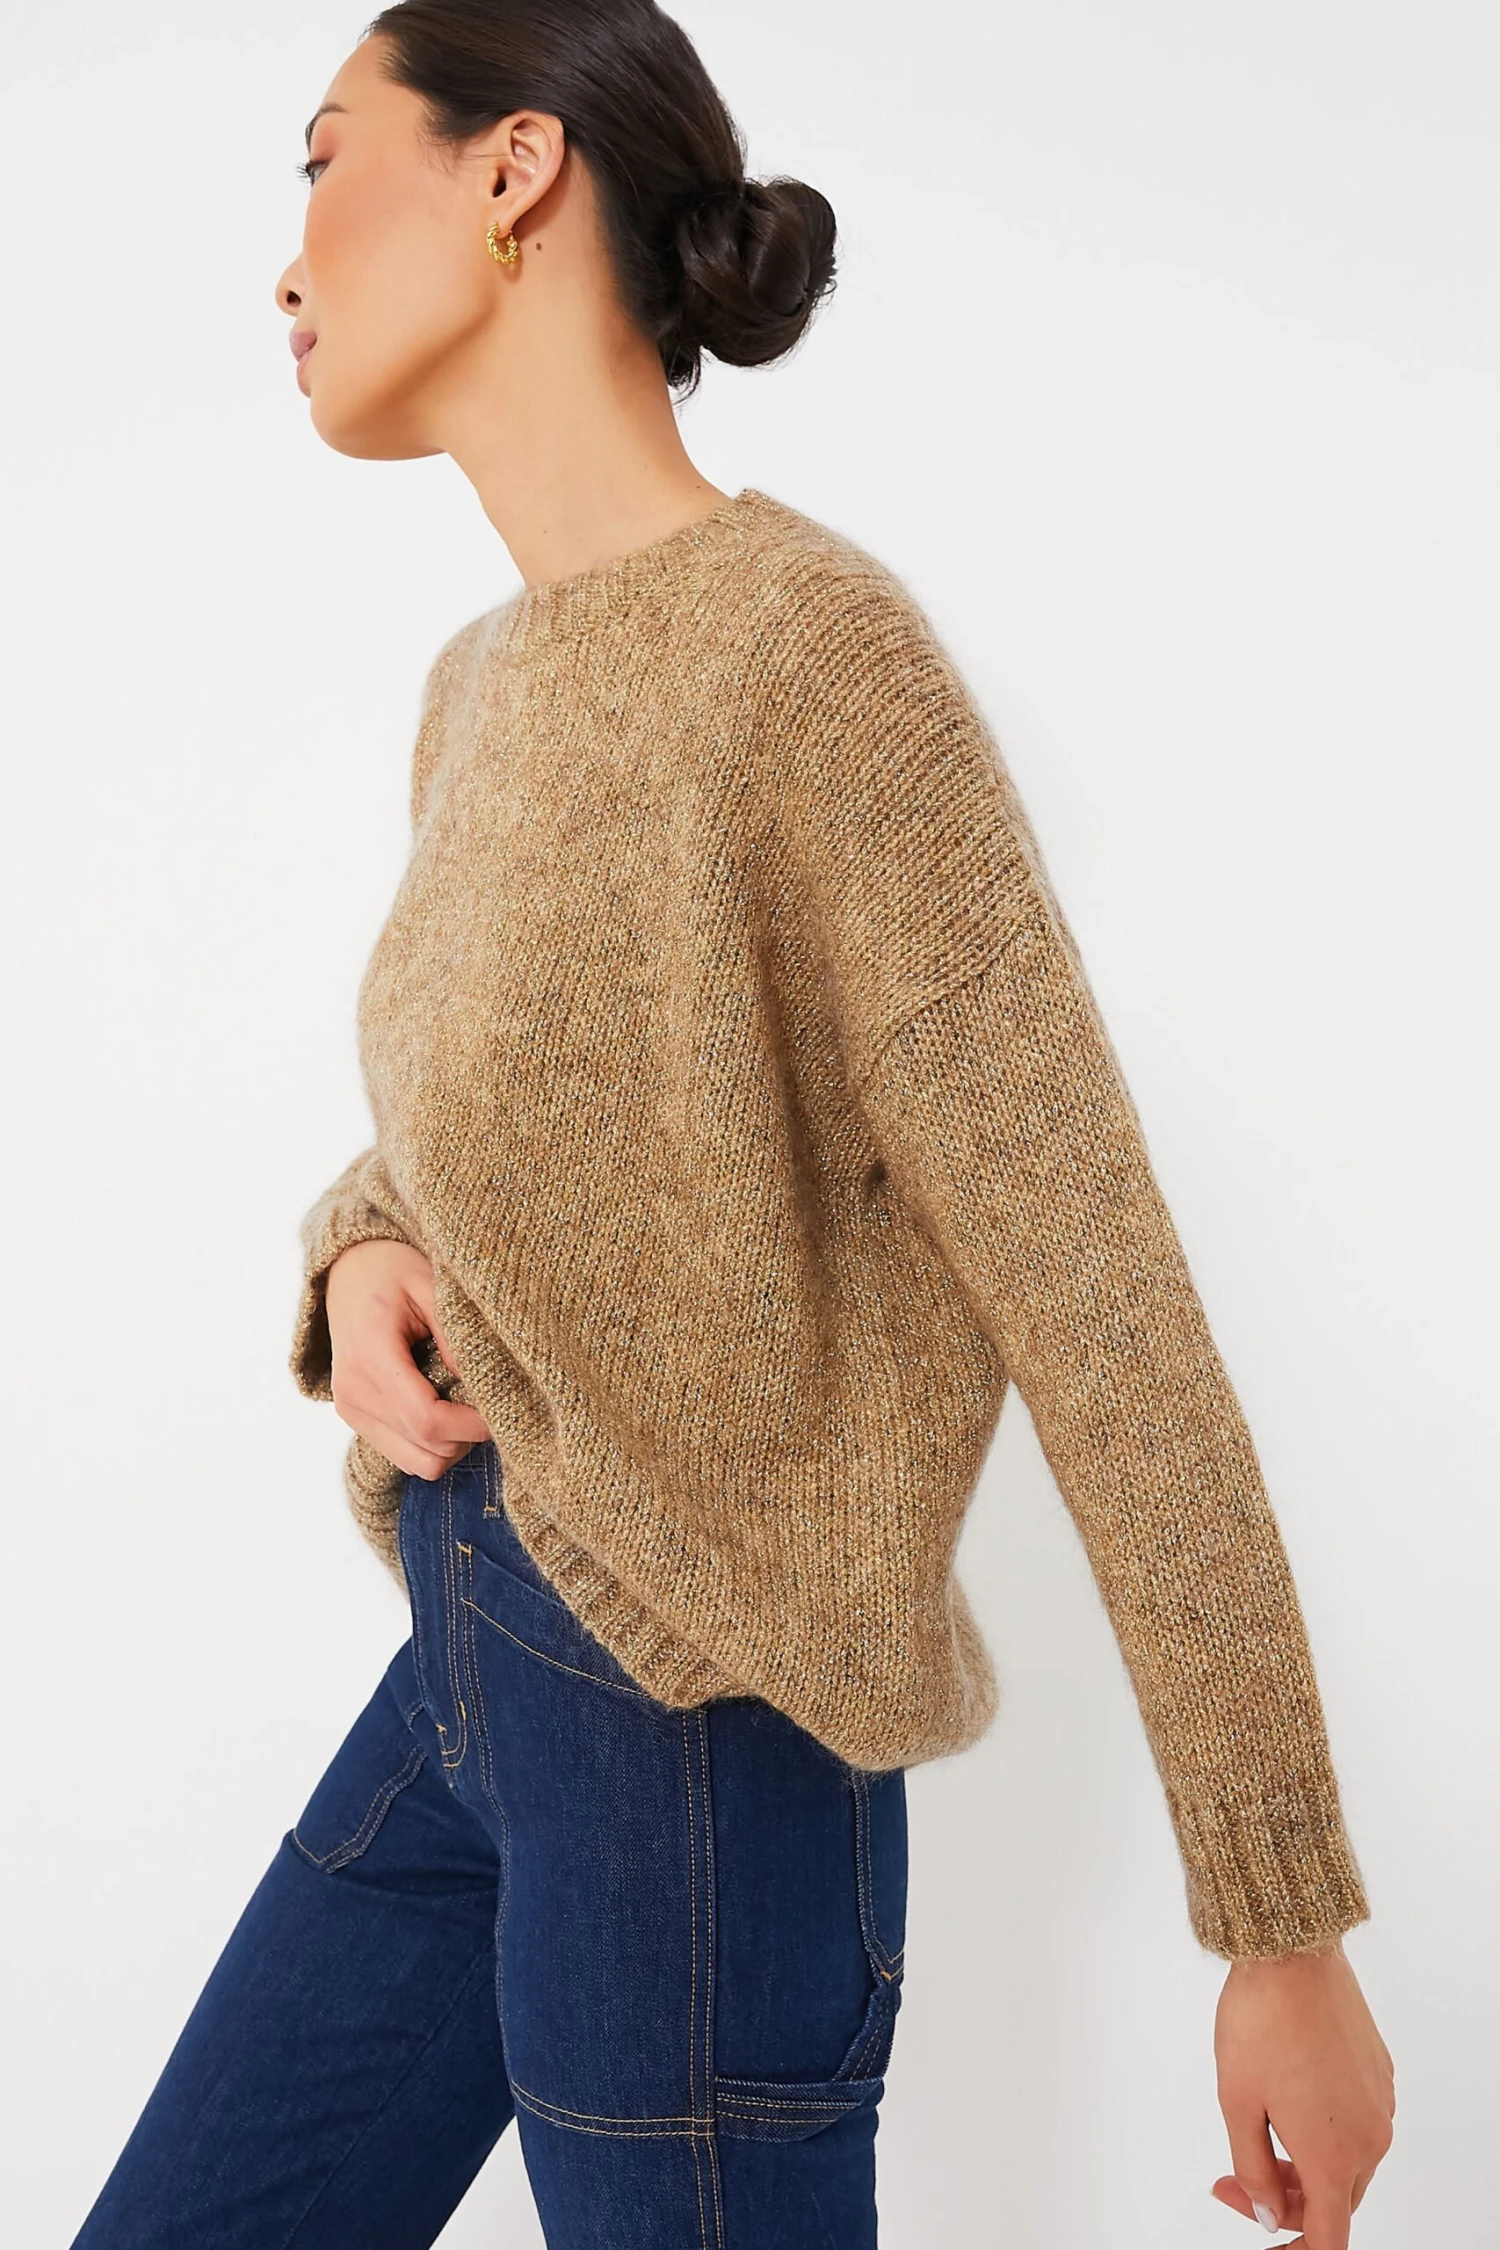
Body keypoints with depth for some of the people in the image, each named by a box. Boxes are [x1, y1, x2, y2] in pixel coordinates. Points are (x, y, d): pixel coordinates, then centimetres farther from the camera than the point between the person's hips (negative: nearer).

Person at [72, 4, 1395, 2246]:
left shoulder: (809, 640, -21)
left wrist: (1289, 1936, -16)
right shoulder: (489, 679, 6)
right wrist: (364, 1257, -5)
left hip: (696, 1731, -8)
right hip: (475, 1665, 8)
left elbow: (1110, 1315, -21)